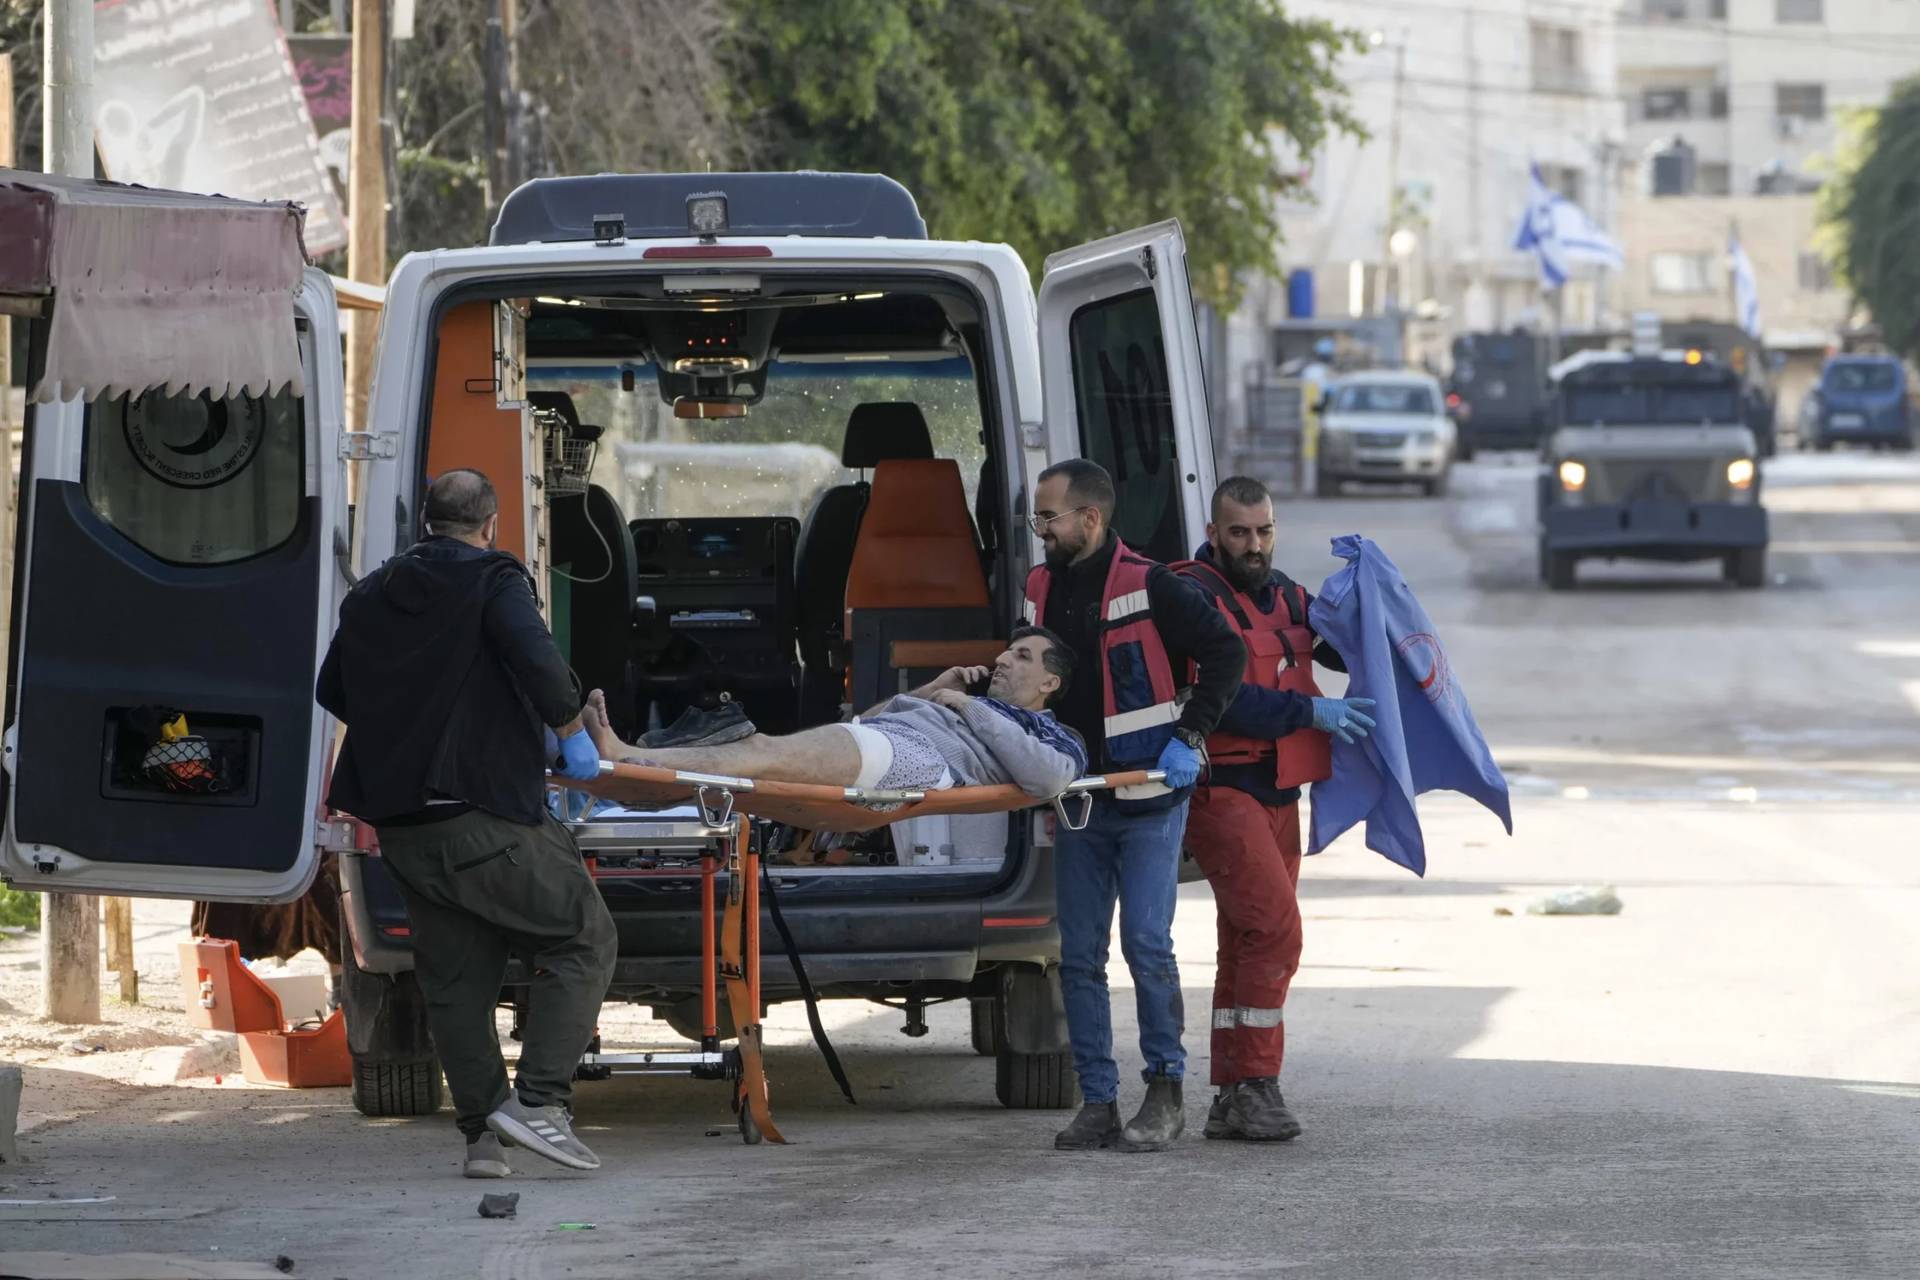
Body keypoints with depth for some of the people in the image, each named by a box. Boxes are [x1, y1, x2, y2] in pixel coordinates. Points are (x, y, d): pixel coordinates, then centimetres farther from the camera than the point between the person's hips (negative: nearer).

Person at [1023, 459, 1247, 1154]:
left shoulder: (1150, 587, -9)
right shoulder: (1041, 590, 11)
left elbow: (1225, 653, -9)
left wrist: (1189, 736, -14)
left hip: (1149, 797, -6)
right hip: (1077, 800, 6)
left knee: (1147, 944, -9)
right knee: (1080, 955, 4)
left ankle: (1166, 1090, 4)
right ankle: (1098, 1103, 8)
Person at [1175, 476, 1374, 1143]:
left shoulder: (1283, 594, 15)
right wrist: (1312, 711, -21)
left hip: (1276, 791, 9)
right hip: (1220, 790, -9)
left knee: (1248, 941, 11)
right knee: (1275, 927, -18)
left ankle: (1233, 1099, 16)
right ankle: (1254, 1087, -15)